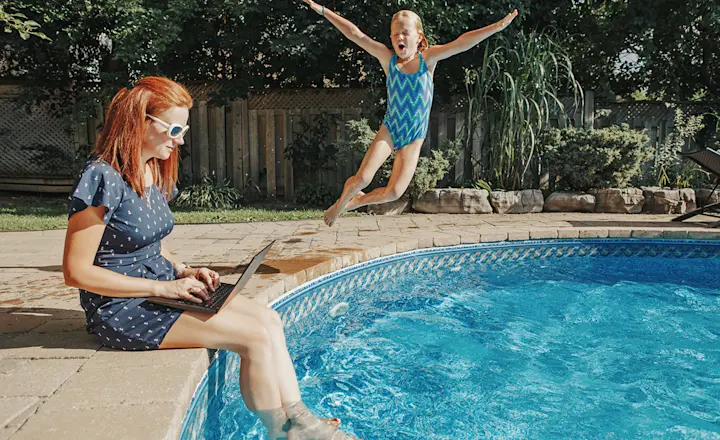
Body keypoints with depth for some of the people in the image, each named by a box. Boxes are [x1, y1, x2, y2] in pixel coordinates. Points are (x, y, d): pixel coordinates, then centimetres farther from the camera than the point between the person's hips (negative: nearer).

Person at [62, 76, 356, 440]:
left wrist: (184, 271, 1)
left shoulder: (153, 172, 9)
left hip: (161, 287, 9)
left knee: (268, 318, -6)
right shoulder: (103, 178, -18)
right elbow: (76, 272, -19)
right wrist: (163, 287, -20)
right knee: (255, 337, -17)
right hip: (122, 309, -8)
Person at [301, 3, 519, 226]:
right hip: (389, 130, 0)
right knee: (362, 178, -18)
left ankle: (356, 202, 23)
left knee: (394, 192, -7)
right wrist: (322, 10, -7)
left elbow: (462, 42, -13)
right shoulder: (388, 59, -3)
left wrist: (498, 26, -21)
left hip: (414, 138, 1)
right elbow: (354, 34, -6)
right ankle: (341, 202, 16)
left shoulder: (428, 58, -3)